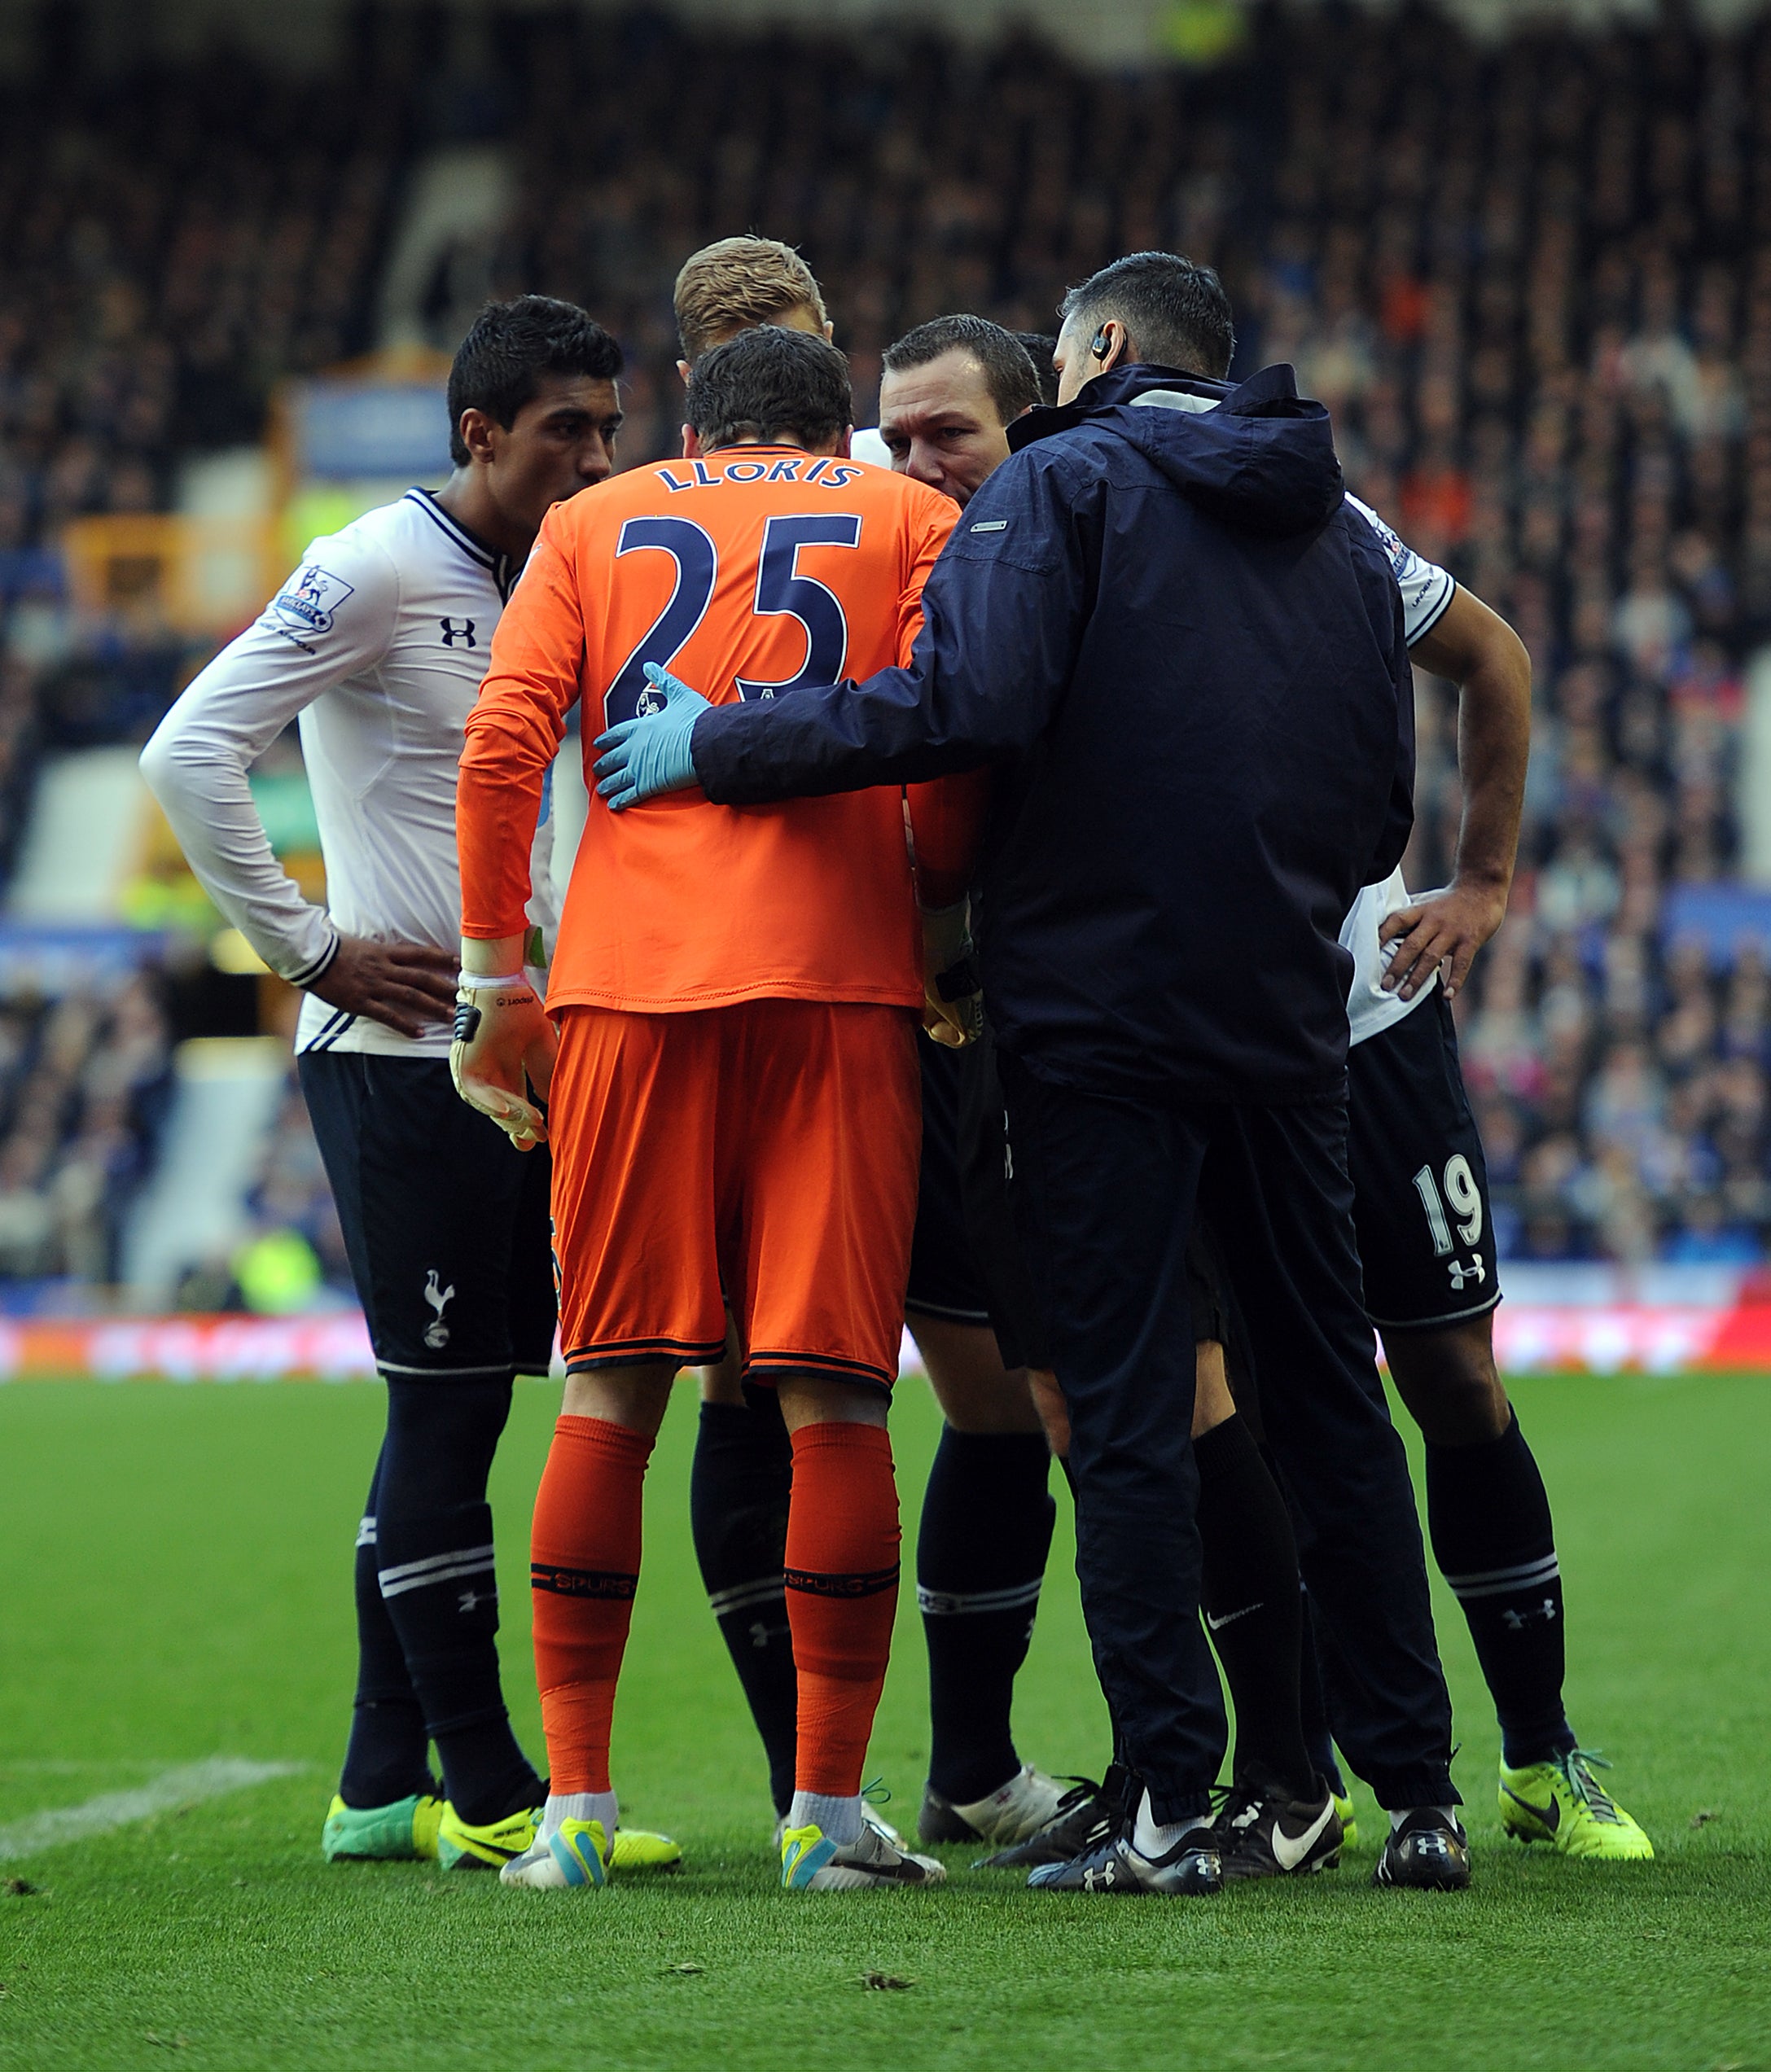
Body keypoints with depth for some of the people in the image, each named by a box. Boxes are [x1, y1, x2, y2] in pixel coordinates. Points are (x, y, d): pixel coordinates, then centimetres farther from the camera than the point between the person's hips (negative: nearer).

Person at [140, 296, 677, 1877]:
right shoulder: (376, 572, -10)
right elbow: (190, 754, -16)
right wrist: (316, 950, -15)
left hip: (517, 1051, 8)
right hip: (402, 1052, -8)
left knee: (448, 1415, 10)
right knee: (448, 1405, -6)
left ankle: (384, 1786, 17)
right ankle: (485, 1791, -3)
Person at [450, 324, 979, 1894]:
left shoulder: (595, 524, 18)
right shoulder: (910, 522, 15)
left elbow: (503, 746, 6)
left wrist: (498, 978, 11)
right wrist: (944, 931, 14)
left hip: (627, 978, 2)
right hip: (836, 978, -1)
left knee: (610, 1393, 6)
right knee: (832, 1396, 0)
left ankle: (575, 1806, 4)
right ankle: (829, 1811, -3)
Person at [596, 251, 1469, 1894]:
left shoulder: (1066, 482, -3)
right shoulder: (1341, 535, 16)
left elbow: (966, 704, -19)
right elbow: (1381, 818, 16)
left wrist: (722, 744, -11)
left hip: (1101, 1017, -5)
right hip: (1289, 1021, 5)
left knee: (1127, 1415, -3)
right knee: (1331, 1402, 11)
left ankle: (1173, 1806, -7)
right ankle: (1419, 1797, 12)